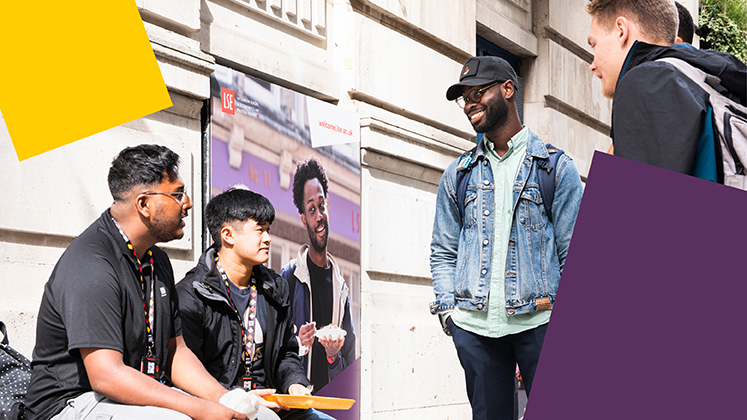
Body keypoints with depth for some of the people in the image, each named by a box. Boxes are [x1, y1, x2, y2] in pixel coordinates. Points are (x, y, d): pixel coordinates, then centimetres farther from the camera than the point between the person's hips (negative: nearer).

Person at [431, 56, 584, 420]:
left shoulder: (556, 167, 6)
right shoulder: (458, 174, 15)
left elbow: (573, 250, 3)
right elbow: (443, 251, 17)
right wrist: (447, 307, 4)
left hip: (538, 320, -3)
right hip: (473, 326, 3)